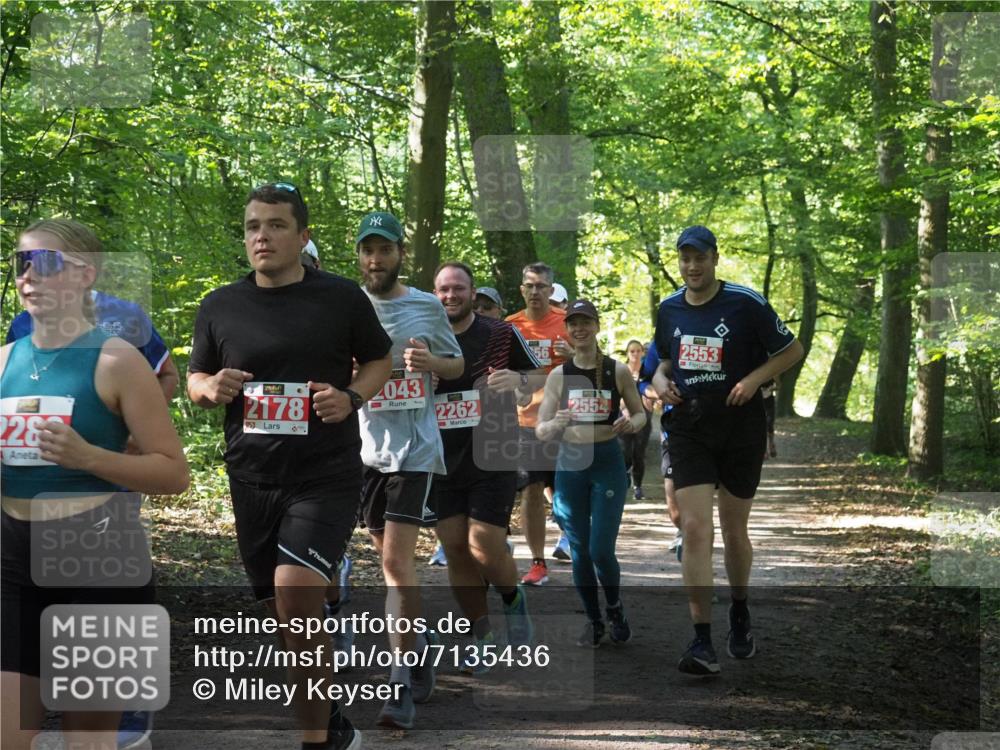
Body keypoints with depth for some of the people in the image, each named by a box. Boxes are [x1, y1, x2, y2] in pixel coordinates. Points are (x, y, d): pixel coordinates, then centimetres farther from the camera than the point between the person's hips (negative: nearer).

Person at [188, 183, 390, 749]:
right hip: (252, 480, 4)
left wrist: (352, 397, -11)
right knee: (290, 615, 13)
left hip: (327, 476, -4)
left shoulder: (342, 298, -2)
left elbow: (380, 360, 9)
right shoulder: (220, 307, 5)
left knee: (295, 592, -24)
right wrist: (212, 389, -9)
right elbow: (195, 380, 14)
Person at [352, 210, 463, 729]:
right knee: (389, 556, 13)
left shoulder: (427, 307, 2)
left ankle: (402, 683, -9)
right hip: (365, 447, 3)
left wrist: (430, 362, -11)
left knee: (396, 559, -12)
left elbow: (457, 366, 12)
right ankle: (419, 639, 35)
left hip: (414, 447, -3)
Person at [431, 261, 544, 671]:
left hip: (493, 458, -3)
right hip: (443, 463, 3)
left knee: (485, 549, -11)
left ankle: (514, 600, 22)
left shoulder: (501, 334, 0)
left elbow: (540, 377, 7)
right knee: (455, 550, 2)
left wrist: (519, 379, -16)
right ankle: (482, 638, 15)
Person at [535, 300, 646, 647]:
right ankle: (593, 620, 22)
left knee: (601, 550, -6)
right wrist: (556, 425, -21)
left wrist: (631, 423, -14)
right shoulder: (558, 375, 2)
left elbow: (640, 413, 10)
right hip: (570, 463, 2)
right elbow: (540, 431, 3)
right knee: (579, 550, 6)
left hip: (608, 462, -2)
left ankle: (615, 607, 22)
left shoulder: (618, 371, -1)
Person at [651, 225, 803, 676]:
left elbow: (792, 350, 0)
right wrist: (661, 381, 1)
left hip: (740, 427, -2)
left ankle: (739, 613, 37)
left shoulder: (746, 303, -8)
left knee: (734, 531, 9)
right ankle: (702, 643, -10)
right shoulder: (669, 309, 6)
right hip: (688, 428, 2)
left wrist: (754, 379, -14)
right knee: (695, 529, -11)